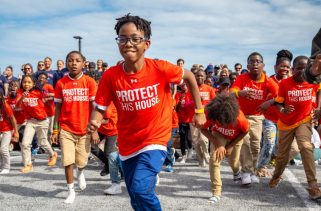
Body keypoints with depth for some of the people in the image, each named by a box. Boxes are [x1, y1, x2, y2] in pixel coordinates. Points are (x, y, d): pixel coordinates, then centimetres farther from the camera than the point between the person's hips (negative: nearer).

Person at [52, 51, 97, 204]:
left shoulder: (90, 82, -5)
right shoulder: (61, 83, -2)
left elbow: (94, 107, -4)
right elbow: (58, 108, 4)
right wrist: (55, 130, 2)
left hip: (84, 130, 0)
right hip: (66, 130, 1)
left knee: (81, 161, 8)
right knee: (68, 162, -2)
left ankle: (80, 173, 44)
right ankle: (71, 191, 16)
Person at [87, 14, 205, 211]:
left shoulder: (160, 68, -16)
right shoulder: (110, 76, -13)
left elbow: (189, 77, 1)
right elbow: (100, 108, -4)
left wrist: (199, 111, 4)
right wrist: (94, 122, -27)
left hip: (154, 141, -3)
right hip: (127, 146, 4)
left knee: (141, 189, -24)